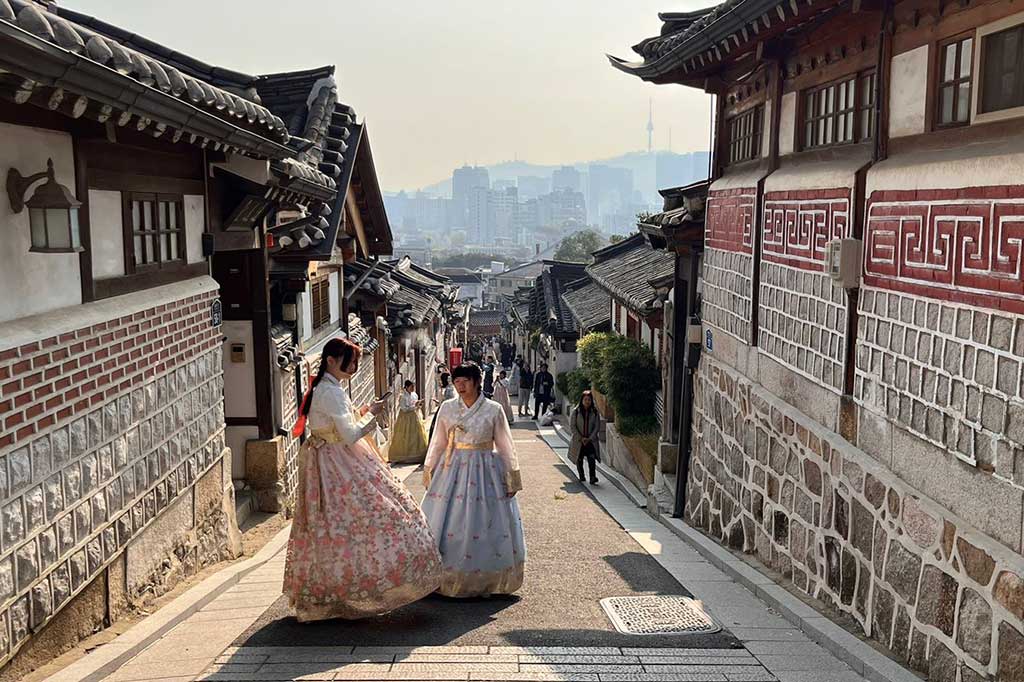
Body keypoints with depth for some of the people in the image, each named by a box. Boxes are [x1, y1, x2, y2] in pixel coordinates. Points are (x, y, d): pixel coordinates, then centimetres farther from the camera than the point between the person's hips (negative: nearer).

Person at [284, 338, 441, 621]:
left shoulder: (322, 388, 13)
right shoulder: (331, 392, -19)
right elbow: (350, 435, -21)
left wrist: (361, 413, 12)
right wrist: (370, 414, -9)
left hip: (333, 465, 10)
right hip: (338, 467, -10)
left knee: (332, 529, 15)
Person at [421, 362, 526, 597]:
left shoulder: (493, 410, -1)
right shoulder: (447, 408, 4)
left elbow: (505, 446, 3)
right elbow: (437, 444, 12)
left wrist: (512, 479, 2)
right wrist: (428, 473, 12)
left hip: (485, 472, -2)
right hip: (452, 471, 2)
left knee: (485, 524, -1)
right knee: (448, 525, 1)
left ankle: (486, 580, 12)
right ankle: (445, 579, 13)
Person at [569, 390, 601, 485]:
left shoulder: (595, 412, 0)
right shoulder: (576, 412, -3)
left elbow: (597, 427, 0)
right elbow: (573, 426, -4)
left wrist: (590, 438, -9)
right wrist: (581, 438, -11)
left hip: (591, 441, 0)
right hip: (578, 440, 0)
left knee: (592, 458, -15)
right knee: (579, 459, 9)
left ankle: (593, 478, -20)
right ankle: (581, 477, 28)